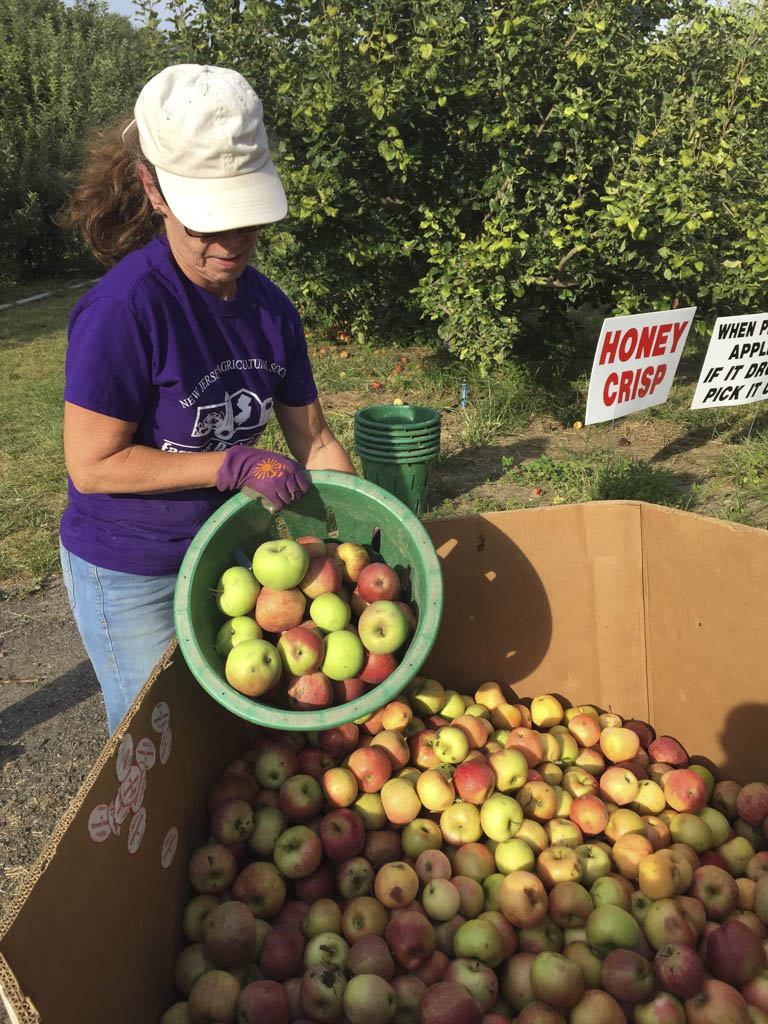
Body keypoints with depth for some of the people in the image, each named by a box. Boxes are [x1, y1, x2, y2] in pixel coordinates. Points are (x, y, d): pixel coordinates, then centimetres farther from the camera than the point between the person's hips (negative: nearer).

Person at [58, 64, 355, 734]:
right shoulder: (124, 308, -25)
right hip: (129, 577, -6)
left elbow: (314, 440, 1)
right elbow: (92, 465, -22)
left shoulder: (270, 307, -5)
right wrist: (236, 464, -25)